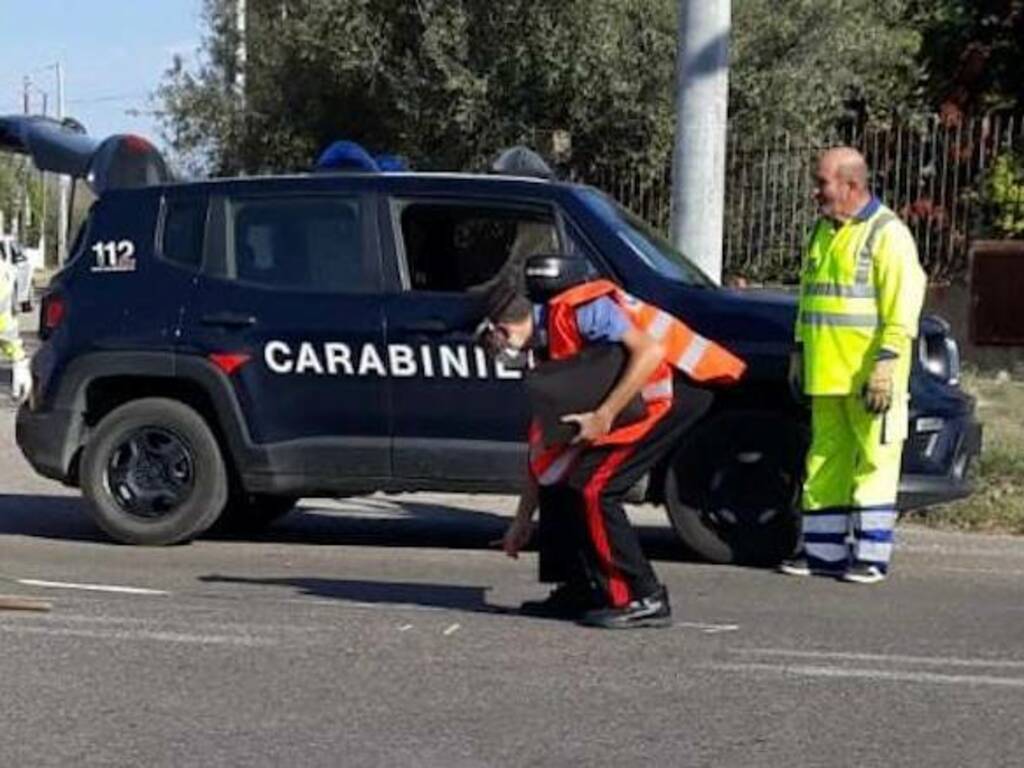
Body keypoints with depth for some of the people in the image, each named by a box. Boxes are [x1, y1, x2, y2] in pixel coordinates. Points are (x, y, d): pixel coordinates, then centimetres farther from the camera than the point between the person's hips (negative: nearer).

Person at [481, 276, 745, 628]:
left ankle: (643, 599, -7)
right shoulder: (549, 351, 12)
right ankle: (580, 590, 15)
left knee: (592, 487, -14)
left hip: (677, 384, -10)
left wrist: (604, 417, -25)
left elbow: (650, 351, -25)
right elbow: (541, 444, 16)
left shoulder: (576, 311, -16)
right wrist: (522, 521, 18)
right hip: (644, 398, 10)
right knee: (559, 477, 7)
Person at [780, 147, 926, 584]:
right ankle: (822, 550, 17)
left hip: (870, 374, -8)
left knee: (874, 462, -4)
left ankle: (871, 556, 0)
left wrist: (886, 362, -21)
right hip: (826, 374, 8)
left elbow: (902, 306, -15)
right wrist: (800, 351, 20)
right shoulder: (823, 232, 17)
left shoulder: (888, 234, -8)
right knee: (825, 461, 10)